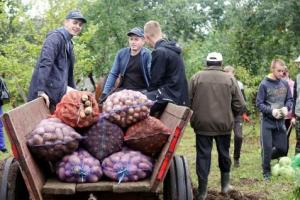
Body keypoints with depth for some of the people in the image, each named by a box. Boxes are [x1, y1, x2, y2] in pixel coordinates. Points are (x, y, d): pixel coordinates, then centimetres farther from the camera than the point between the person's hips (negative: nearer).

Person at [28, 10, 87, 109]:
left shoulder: (68, 43, 21)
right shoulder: (56, 37, -8)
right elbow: (45, 63, -21)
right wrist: (41, 90, -29)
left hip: (59, 88, 9)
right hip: (50, 87, -9)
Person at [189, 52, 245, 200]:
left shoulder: (196, 77, -3)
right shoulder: (229, 79, -1)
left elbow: (187, 101, -2)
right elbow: (240, 105, -2)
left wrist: (194, 116, 15)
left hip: (202, 124, -1)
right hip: (224, 124, 1)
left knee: (203, 156, 5)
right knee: (224, 154, 18)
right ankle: (225, 184, 29)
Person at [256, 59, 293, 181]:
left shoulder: (285, 83, 2)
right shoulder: (264, 84, -10)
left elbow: (290, 99, 8)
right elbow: (259, 104, -9)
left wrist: (286, 108, -13)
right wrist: (271, 111, -24)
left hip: (280, 121, 4)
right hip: (267, 121, -4)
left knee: (282, 149, 7)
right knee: (267, 147, -2)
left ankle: (267, 158, 35)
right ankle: (266, 172, 12)